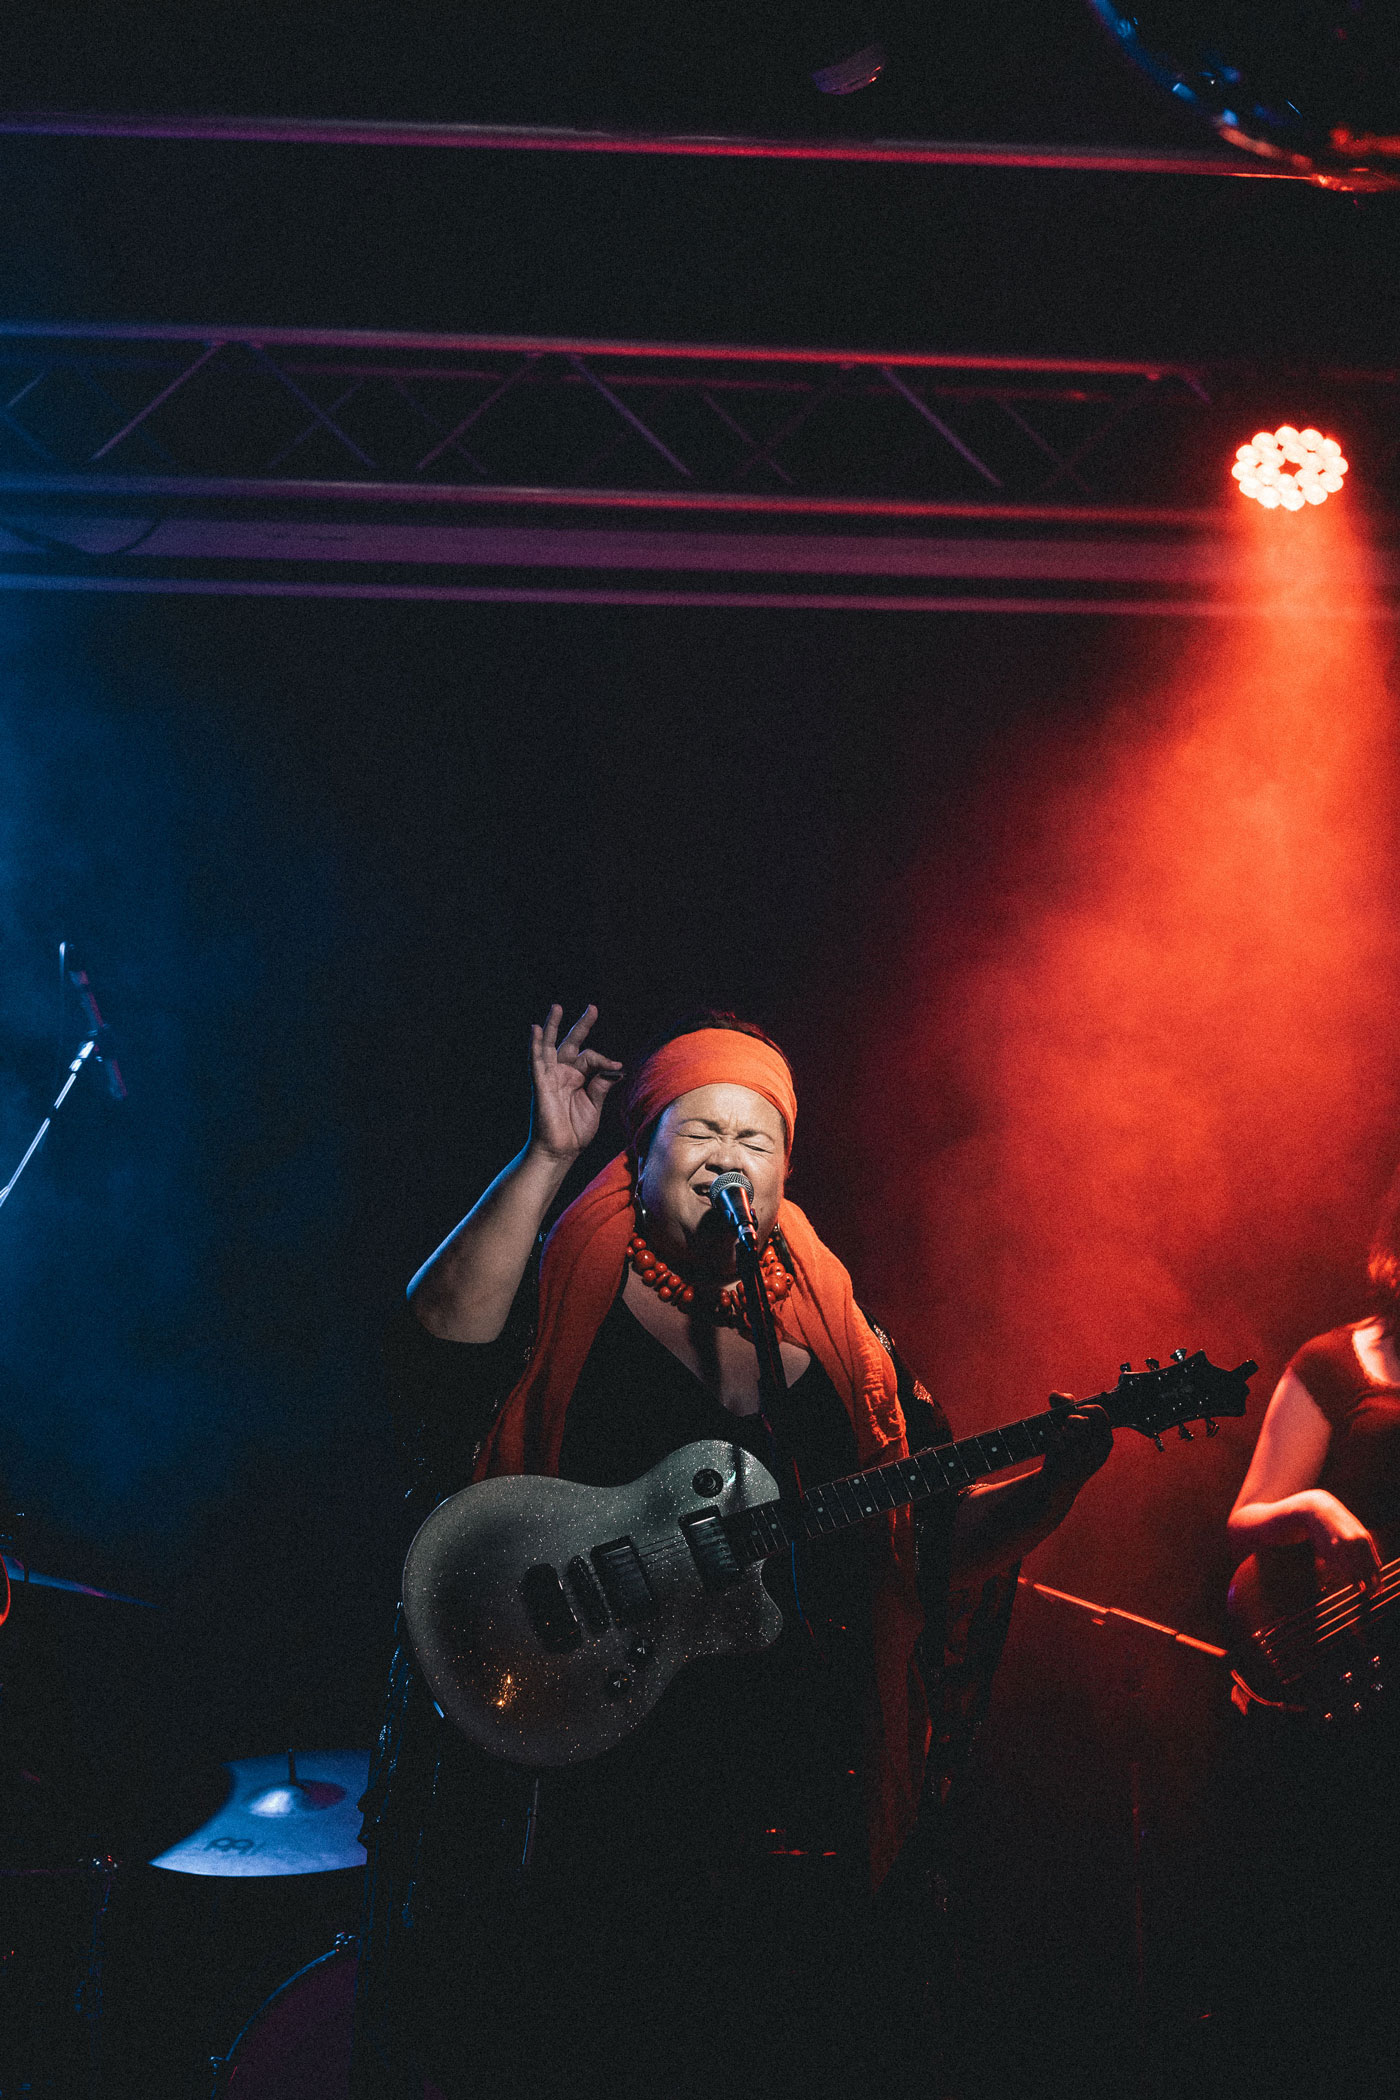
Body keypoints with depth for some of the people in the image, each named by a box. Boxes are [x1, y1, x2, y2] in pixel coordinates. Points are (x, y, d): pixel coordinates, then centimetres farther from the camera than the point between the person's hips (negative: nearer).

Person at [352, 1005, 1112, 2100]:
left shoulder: (839, 1341, 15)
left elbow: (946, 1540, 13)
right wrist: (546, 1159, -21)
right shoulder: (562, 1297, 4)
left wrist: (1057, 1476, -6)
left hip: (798, 1804, 4)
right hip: (583, 1792, -3)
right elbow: (441, 1348, -18)